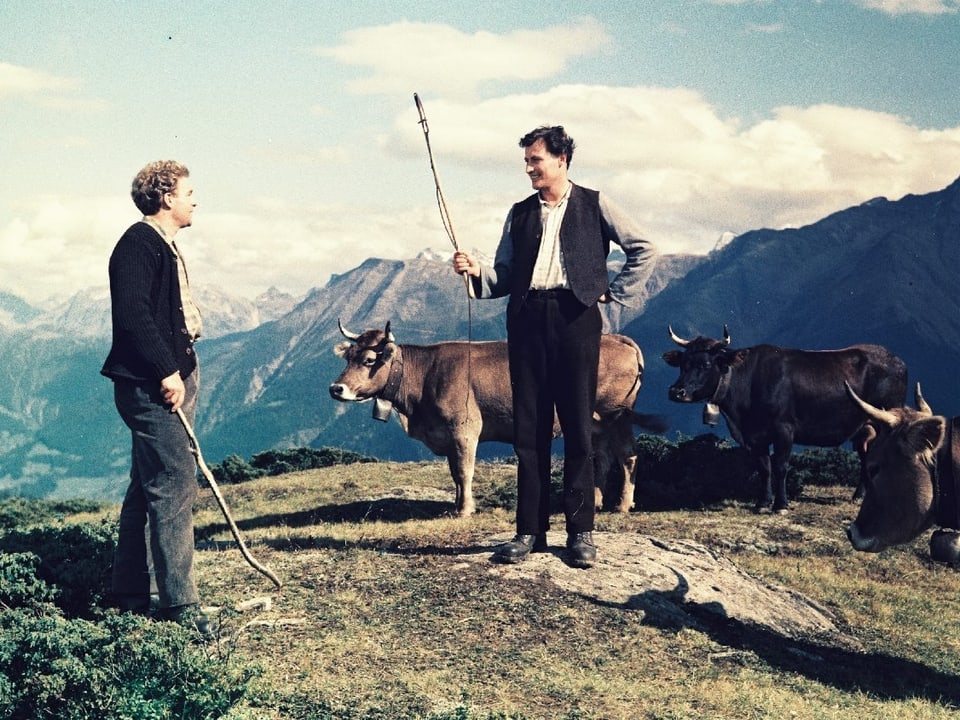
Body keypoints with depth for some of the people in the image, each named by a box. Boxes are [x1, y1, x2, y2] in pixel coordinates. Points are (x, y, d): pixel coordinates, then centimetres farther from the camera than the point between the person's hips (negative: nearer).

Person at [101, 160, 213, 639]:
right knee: (175, 489, -10)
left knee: (148, 488, 15)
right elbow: (132, 313, -23)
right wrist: (166, 372, -22)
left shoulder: (163, 245, 19)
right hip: (152, 386, -11)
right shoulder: (139, 243, -12)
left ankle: (129, 595, 24)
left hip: (172, 380, 11)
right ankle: (179, 607, -5)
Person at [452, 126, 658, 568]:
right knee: (529, 429, 3)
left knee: (578, 428, -1)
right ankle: (530, 531, 9)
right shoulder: (520, 214, 16)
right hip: (526, 319, 3)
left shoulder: (593, 205, 6)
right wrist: (476, 270, -6)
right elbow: (503, 278, 13)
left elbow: (644, 250, 5)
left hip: (575, 317, -3)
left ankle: (581, 532, 6)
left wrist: (614, 293, 0)